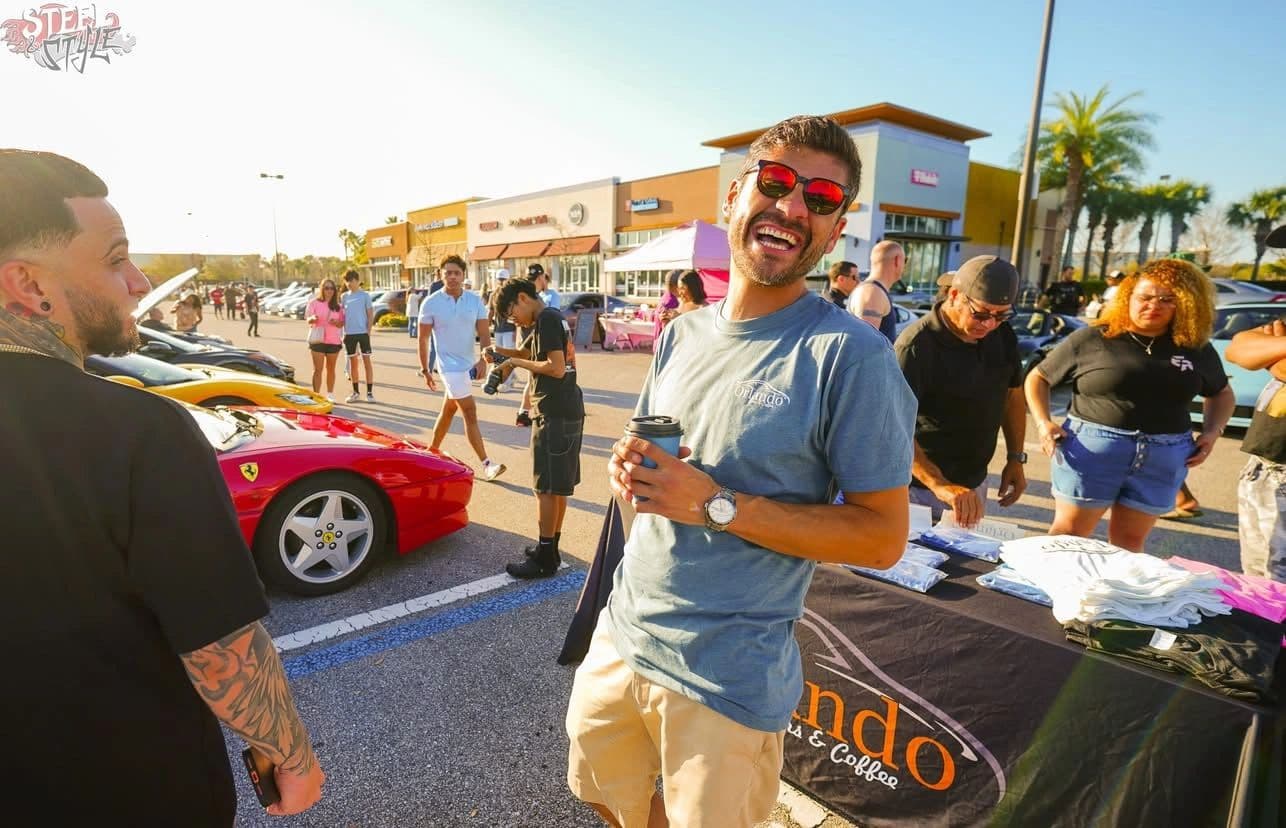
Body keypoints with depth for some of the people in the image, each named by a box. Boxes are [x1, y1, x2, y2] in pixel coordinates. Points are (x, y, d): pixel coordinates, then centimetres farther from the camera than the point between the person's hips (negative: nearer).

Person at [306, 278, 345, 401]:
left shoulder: (338, 306, 10)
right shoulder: (314, 303, 2)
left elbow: (342, 323, 8)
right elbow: (308, 320, -1)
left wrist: (336, 322, -15)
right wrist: (313, 318, -24)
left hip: (334, 341, 3)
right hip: (317, 340, -3)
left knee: (331, 369, 9)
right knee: (318, 369, -5)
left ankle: (330, 394, 18)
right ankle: (316, 395, -5)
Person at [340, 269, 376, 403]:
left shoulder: (365, 295, -1)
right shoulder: (345, 296, 10)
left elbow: (370, 314, -2)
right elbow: (343, 315, 13)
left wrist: (368, 331, -10)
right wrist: (343, 332, 6)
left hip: (363, 333, -4)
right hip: (349, 333, 4)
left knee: (366, 361, -3)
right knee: (353, 362, 9)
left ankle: (370, 392, 1)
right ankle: (356, 392, 17)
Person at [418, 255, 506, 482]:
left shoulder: (475, 300, -1)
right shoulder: (431, 303, -9)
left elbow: (484, 334, -3)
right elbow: (423, 339, -3)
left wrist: (484, 360, -19)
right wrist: (425, 370, -2)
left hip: (469, 364, 5)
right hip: (450, 366, -5)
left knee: (449, 410, 17)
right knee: (470, 413, -10)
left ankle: (432, 451, 35)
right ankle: (486, 464, -9)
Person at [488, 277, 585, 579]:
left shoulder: (547, 319, -13)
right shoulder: (554, 318, 16)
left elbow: (556, 368, -22)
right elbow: (526, 352, 28)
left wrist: (516, 362, -10)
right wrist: (500, 351, 11)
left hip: (554, 414, -10)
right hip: (568, 411, 10)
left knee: (546, 487, -2)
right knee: (558, 486, 15)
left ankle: (544, 559, 6)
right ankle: (550, 548, 26)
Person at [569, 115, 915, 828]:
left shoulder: (850, 355, -17)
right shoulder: (684, 332, 3)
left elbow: (882, 537, -17)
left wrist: (717, 504, -25)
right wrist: (628, 468, -9)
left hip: (729, 681, -6)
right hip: (621, 635, 7)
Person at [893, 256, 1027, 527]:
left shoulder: (1002, 335, -2)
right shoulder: (916, 346, -24)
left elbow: (1013, 394, 13)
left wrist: (1015, 458, 7)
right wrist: (941, 486, -41)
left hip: (973, 484, 7)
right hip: (922, 487, -7)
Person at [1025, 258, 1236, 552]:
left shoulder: (1197, 349, 8)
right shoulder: (1091, 339, -4)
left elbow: (1222, 393, 25)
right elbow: (1037, 378, 3)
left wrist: (1212, 431, 6)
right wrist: (1043, 422, -11)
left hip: (1162, 458, 4)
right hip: (1092, 448, -4)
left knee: (1130, 539, 14)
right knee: (1068, 533, 2)